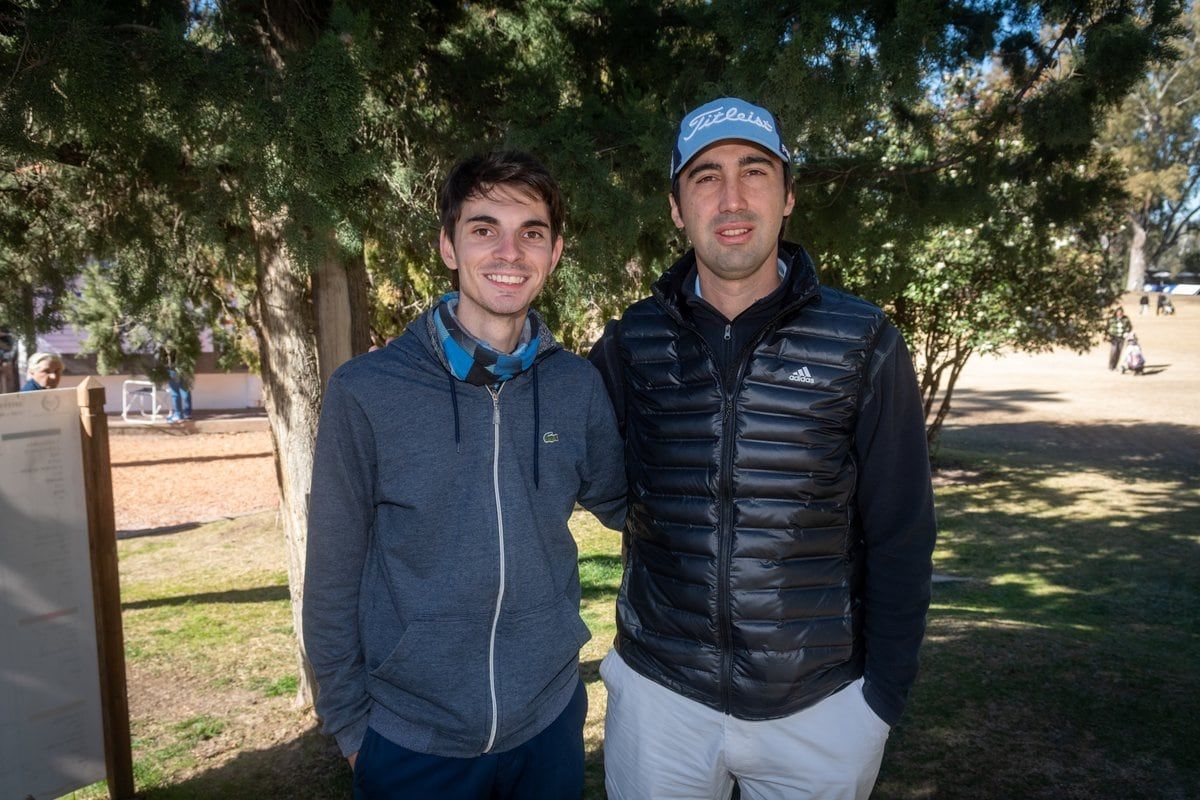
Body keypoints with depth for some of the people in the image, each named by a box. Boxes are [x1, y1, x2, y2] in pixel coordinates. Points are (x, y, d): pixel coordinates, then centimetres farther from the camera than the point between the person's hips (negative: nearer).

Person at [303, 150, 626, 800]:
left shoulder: (578, 387, -6)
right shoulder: (365, 391, -12)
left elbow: (620, 503, 8)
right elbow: (332, 580, -5)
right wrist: (348, 723, -1)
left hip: (549, 726, 2)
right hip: (408, 742, -2)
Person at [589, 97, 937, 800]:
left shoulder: (863, 346, -8)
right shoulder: (630, 345, -4)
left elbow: (899, 538, -4)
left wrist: (886, 694, -3)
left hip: (821, 707, -1)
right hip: (660, 691, 1)